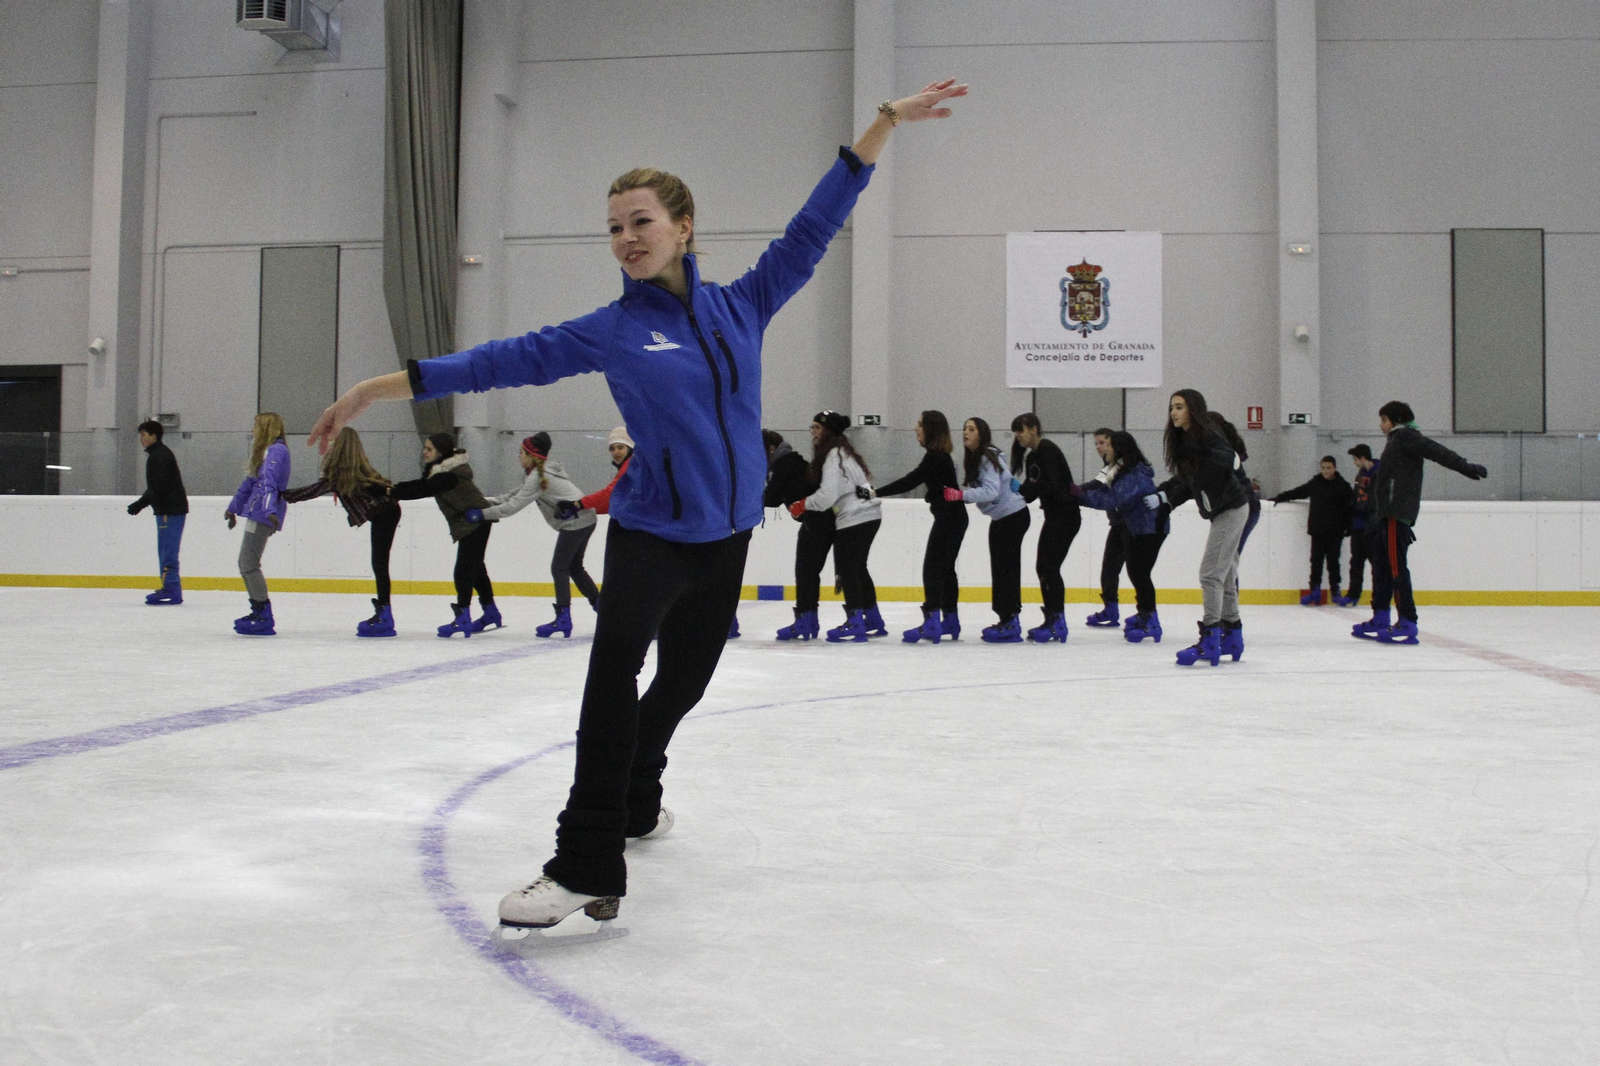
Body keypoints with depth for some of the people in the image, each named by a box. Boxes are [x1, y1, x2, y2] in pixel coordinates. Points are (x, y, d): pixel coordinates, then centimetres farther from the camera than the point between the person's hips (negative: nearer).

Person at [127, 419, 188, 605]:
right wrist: (141, 503, 15)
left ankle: (171, 591, -10)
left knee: (168, 552, -10)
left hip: (171, 511, -11)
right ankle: (170, 589, 16)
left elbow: (159, 487, -21)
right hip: (166, 509, 11)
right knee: (165, 551, 13)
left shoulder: (161, 455, -14)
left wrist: (140, 504, -17)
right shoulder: (156, 455, 20)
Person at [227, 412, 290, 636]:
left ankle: (265, 619, -10)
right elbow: (250, 483, 32)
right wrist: (233, 508, 40)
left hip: (263, 516, -10)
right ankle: (258, 611, 19)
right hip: (258, 514, 10)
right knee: (245, 564, 13)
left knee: (248, 564, -11)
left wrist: (270, 509, -38)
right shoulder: (266, 451, 22)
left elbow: (270, 481, -26)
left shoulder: (276, 450, -10)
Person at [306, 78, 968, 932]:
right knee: (615, 662, -30)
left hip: (726, 537, 4)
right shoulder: (611, 332, -4)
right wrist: (380, 388, -7)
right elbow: (504, 361, -5)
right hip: (648, 531, -4)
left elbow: (815, 225, 5)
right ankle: (587, 867, -31)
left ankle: (636, 798, 48)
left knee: (681, 680, 19)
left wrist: (887, 121, 7)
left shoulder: (741, 306, 1)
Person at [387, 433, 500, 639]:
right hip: (470, 523, 11)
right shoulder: (440, 470, 10)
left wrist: (394, 493, -15)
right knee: (475, 568, 18)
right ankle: (491, 613, 28)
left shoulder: (449, 475, -22)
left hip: (475, 521, -11)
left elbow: (422, 490, -22)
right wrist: (396, 487, -5)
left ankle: (463, 618, -14)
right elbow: (421, 484, 8)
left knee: (464, 570, -12)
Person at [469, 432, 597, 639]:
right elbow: (515, 495, 15)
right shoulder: (540, 472, 15)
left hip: (575, 521, -10)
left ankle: (563, 618, -4)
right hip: (585, 519, 10)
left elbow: (513, 506, -18)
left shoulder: (537, 477, -16)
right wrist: (484, 501, 7)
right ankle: (600, 605, 21)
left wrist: (482, 513, -12)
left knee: (559, 568, -4)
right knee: (574, 567, 18)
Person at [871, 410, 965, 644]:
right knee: (945, 568, 15)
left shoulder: (935, 458, -18)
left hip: (949, 519, -10)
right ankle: (950, 621, 21)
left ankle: (932, 623, -15)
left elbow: (910, 482, -24)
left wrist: (876, 492, -25)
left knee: (933, 568, -11)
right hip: (953, 518, 10)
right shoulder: (939, 456, 12)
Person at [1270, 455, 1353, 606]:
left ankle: (1335, 590, 12)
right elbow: (1297, 492, 15)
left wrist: (1349, 527, -7)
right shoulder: (1315, 483, 7)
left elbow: (1349, 508, -2)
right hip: (1317, 529, 3)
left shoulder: (1343, 486, -1)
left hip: (1334, 532, -3)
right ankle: (1314, 590, 6)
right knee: (1316, 559, 2)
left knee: (1333, 560, 3)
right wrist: (1279, 498, 11)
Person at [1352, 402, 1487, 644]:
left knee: (1396, 565, -14)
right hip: (1389, 513, 10)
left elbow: (1435, 450, -19)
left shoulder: (1405, 436, -4)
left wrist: (1465, 467, -32)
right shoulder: (1397, 440, 25)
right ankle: (1380, 620, 20)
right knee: (1381, 565, 14)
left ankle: (1407, 624, -16)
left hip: (1397, 514, -10)